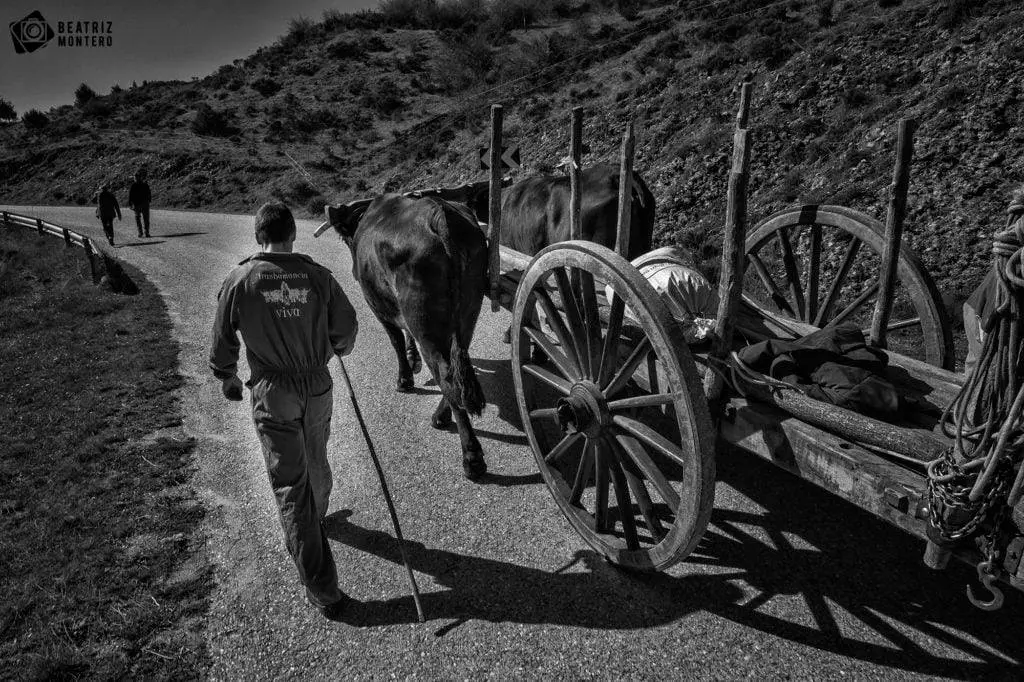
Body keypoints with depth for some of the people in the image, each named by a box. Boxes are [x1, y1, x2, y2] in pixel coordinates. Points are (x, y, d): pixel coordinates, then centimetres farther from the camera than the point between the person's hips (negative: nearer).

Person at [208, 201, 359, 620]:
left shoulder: (239, 281, -9)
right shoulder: (318, 276, -6)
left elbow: (222, 342, 0)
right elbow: (346, 329, 2)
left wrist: (227, 379, 19)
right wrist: (338, 349, 25)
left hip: (272, 392, -2)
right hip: (318, 387, 2)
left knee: (290, 485, 3)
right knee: (316, 463, 27)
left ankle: (323, 591, 5)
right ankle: (317, 515, 57)